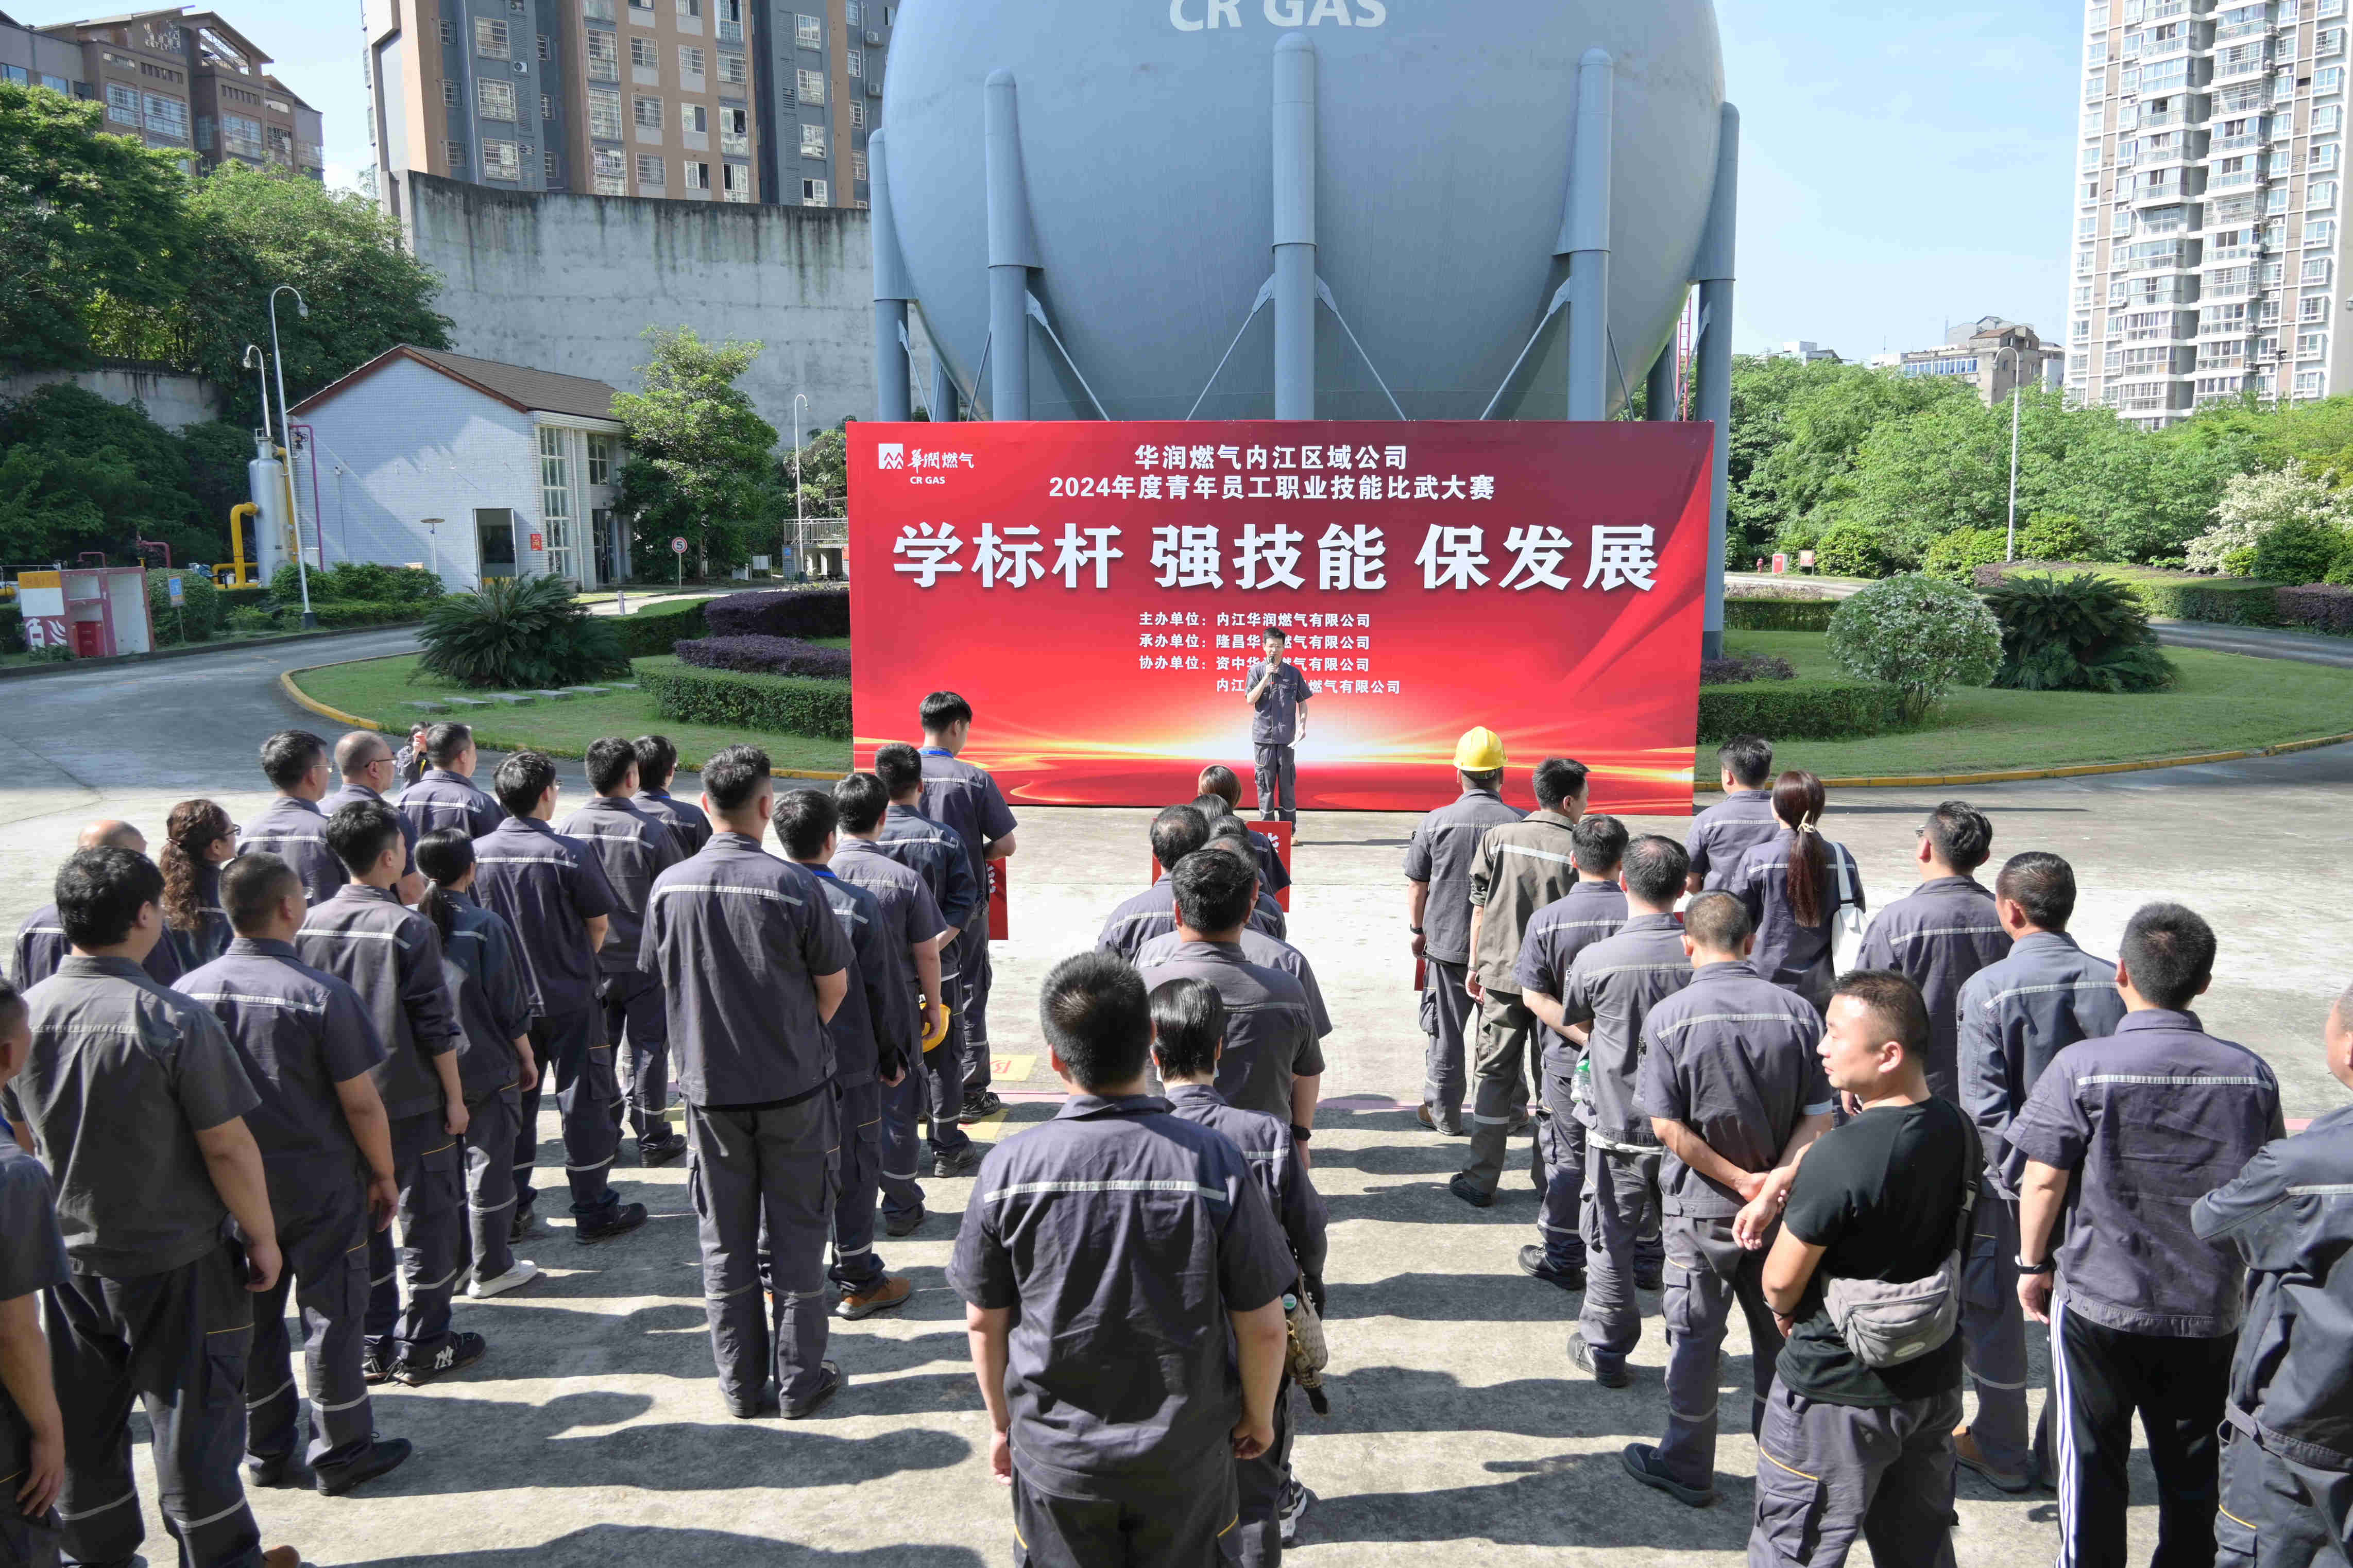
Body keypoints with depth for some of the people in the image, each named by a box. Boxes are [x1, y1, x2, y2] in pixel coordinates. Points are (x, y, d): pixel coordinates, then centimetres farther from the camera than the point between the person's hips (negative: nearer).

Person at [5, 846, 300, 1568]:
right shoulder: (174, 1021, -23)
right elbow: (227, 1147, -19)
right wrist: (263, 1237, -6)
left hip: (69, 1257, 5)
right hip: (175, 1261, -5)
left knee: (84, 1424, 19)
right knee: (192, 1416, 8)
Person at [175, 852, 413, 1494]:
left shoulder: (188, 991, -6)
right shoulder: (323, 995, -19)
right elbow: (360, 1103, -16)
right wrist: (384, 1174, -2)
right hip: (320, 1188, -4)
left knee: (251, 1319, 17)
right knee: (332, 1317, 9)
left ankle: (265, 1451, 30)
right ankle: (341, 1453, 19)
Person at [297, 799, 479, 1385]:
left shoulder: (312, 925, -1)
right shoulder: (409, 929, -16)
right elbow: (435, 1026, -14)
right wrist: (455, 1096, -4)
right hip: (410, 1101, -5)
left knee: (361, 1221, 15)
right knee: (427, 1222, 7)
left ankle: (375, 1347, 23)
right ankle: (422, 1348, 14)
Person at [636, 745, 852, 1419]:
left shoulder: (670, 887, -7)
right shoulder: (793, 885, -17)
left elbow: (662, 977, 5)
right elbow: (834, 984, -7)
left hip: (709, 1085, 3)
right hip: (794, 1085, -3)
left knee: (724, 1239, 14)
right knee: (797, 1234, 10)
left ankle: (741, 1384, 23)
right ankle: (799, 1380, 19)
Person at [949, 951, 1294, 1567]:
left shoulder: (1009, 1168, -17)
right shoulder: (1215, 1162, -20)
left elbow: (984, 1322, -4)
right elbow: (1263, 1325, -12)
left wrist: (1002, 1423, 13)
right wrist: (1258, 1417, 8)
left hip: (1055, 1460, 1)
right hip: (1186, 1458, 0)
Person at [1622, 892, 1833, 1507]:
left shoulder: (1669, 1017, -14)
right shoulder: (1797, 1012, -6)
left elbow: (1667, 1126, -17)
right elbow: (1819, 1117, -7)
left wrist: (1740, 1180, -12)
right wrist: (1774, 1182, -12)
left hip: (1702, 1203, -3)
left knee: (1695, 1335, 10)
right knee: (1779, 1334, 18)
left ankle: (1686, 1468, 23)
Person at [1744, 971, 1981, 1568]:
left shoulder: (1839, 1157, -29)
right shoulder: (1957, 1129, -5)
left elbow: (1781, 1281, -19)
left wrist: (1786, 1313, 4)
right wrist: (1782, 1183, 1)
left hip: (1837, 1392, -7)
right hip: (1935, 1379, 8)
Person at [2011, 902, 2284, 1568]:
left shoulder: (2082, 1068, -17)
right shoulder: (2250, 1073, -6)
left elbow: (2043, 1181, -13)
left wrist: (2033, 1265, 3)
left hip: (2101, 1304, -3)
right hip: (2211, 1308, 3)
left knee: (2093, 1463, 13)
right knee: (2192, 1467, 19)